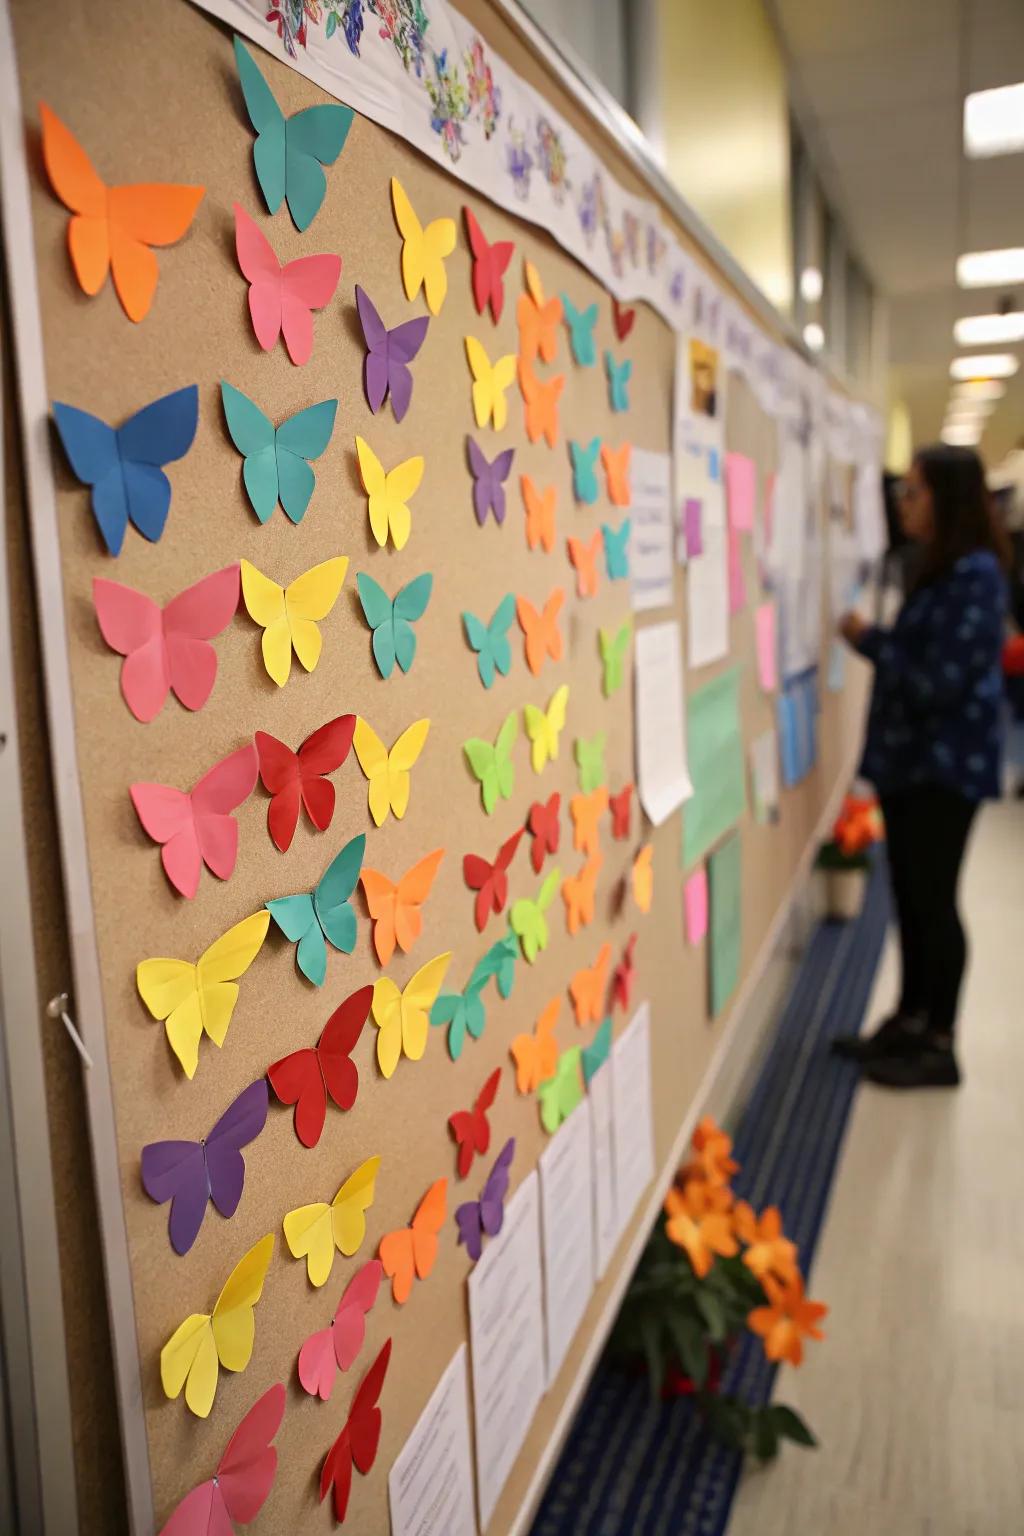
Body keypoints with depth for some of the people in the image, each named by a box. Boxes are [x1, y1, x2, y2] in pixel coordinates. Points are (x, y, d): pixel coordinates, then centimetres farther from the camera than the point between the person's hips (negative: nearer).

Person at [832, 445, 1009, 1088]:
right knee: (910, 897, 15)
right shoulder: (941, 570, 14)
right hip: (912, 758, 9)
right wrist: (876, 641, 3)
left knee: (934, 901, 0)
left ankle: (940, 1046, 13)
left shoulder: (976, 575, -17)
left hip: (947, 765, -9)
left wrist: (870, 640, -12)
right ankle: (910, 1021, 28)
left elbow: (942, 682, -21)